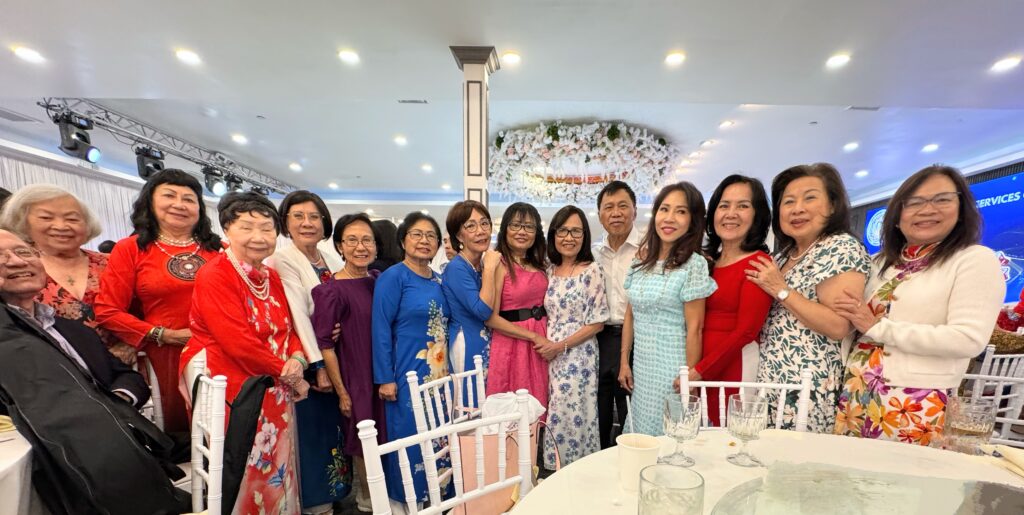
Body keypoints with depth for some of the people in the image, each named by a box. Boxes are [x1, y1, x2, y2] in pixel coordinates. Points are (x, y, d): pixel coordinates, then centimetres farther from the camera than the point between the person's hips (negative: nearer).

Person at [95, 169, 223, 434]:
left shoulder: (218, 249, 8)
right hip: (166, 358, -1)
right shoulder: (130, 249, 4)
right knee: (177, 433, 9)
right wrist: (163, 335, -9)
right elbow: (107, 312, 0)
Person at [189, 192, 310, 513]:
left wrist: (297, 359, -11)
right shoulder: (214, 276, -15)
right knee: (247, 481, 7)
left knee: (278, 475, 17)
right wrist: (290, 376, -13)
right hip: (237, 394, -6)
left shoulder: (272, 277, 7)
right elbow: (239, 344, -22)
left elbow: (289, 328, 10)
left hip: (276, 395, 7)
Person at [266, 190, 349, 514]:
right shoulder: (282, 261, -10)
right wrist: (318, 365, -19)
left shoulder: (333, 262, 9)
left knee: (334, 429, 16)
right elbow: (298, 315, -17)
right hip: (307, 363, -6)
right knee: (312, 432, 3)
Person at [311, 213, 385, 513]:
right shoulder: (331, 290, -15)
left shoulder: (378, 280, 1)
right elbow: (325, 344, -14)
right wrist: (341, 392, -12)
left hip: (383, 374, 6)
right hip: (355, 379, -5)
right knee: (364, 443, 10)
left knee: (383, 441, 19)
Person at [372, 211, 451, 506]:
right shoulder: (393, 277, -11)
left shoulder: (438, 280, 9)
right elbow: (381, 330, -14)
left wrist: (449, 369, 13)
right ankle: (407, 500, 27)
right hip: (409, 374, -7)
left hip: (440, 372, 7)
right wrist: (385, 378, -16)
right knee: (410, 437, 5)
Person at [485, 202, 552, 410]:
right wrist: (534, 337, -14)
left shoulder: (540, 264, 9)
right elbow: (491, 318, -15)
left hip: (541, 342, 6)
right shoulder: (498, 264, -11)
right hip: (511, 345, -6)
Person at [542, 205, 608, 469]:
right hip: (549, 356, 4)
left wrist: (561, 346, -12)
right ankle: (554, 469, 29)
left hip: (577, 356, -4)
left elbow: (597, 322, -9)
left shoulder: (591, 271, -8)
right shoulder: (549, 270, 7)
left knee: (573, 416, 2)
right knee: (554, 417, 9)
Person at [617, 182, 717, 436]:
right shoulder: (641, 260, 4)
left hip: (672, 369, -5)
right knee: (641, 438, 17)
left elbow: (694, 329, -12)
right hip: (640, 367, 5)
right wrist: (624, 361, 8)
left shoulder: (693, 264, -12)